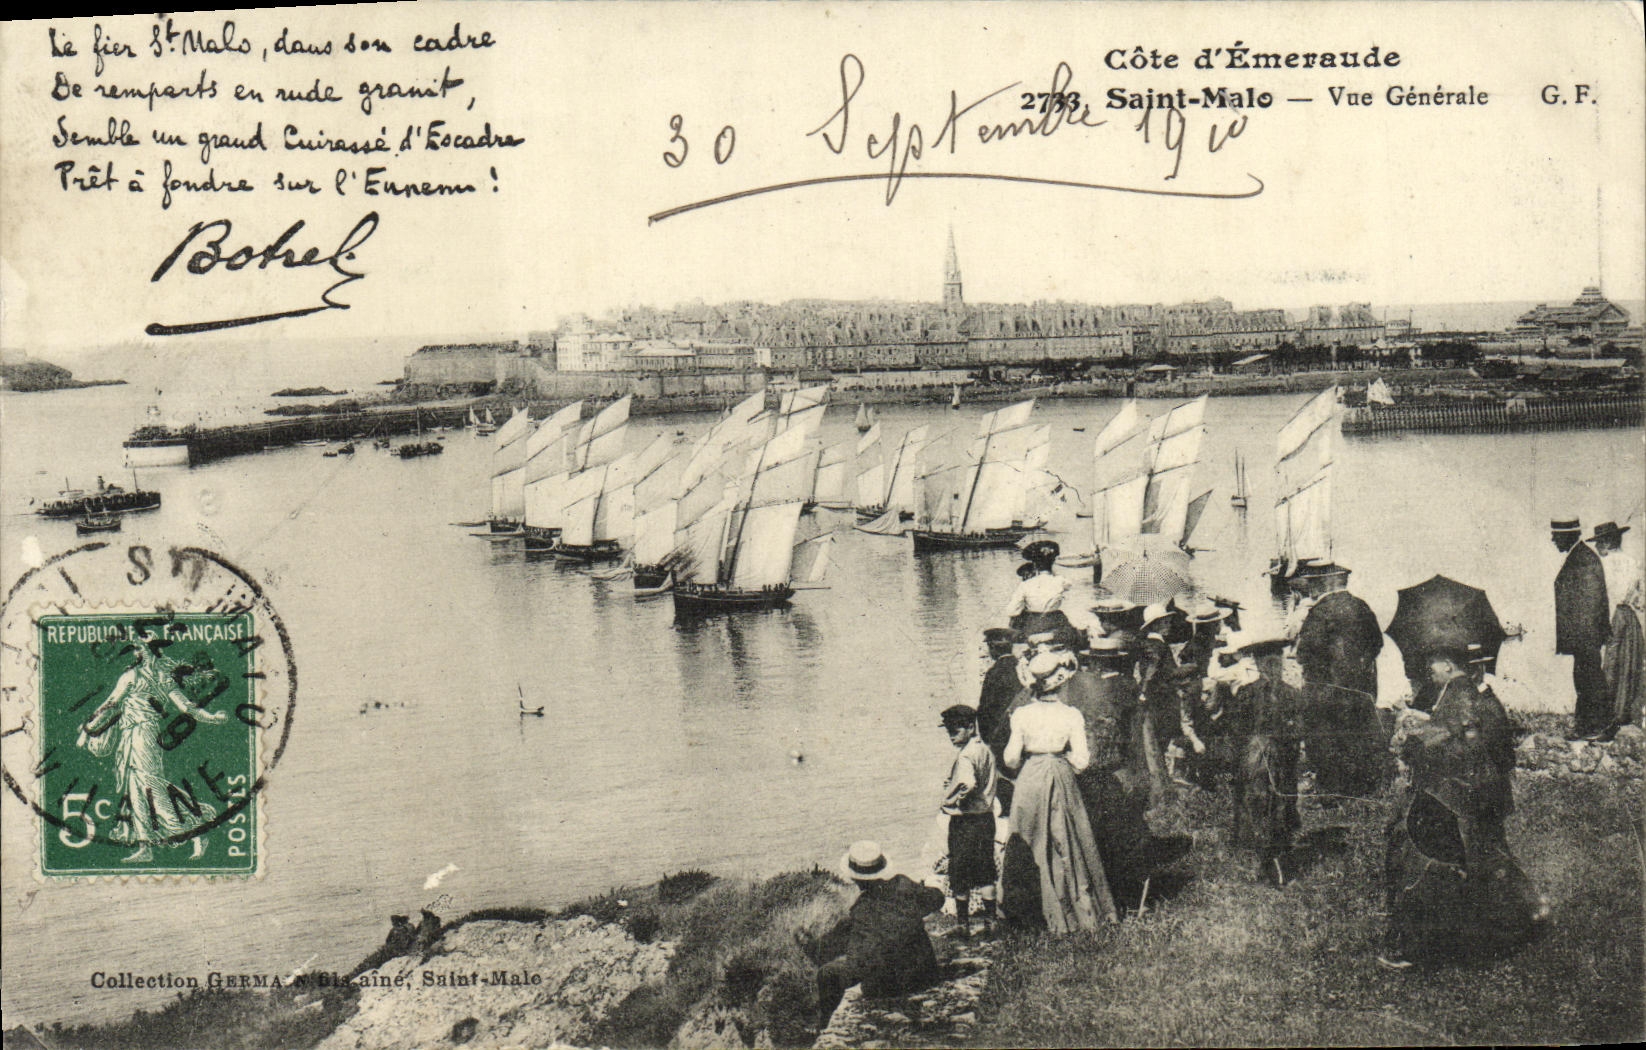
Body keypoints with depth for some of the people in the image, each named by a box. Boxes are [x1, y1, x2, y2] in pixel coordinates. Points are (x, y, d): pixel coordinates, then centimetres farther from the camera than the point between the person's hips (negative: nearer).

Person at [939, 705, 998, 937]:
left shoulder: (965, 755, -19)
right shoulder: (986, 750, 7)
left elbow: (968, 784, -34)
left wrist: (951, 799, -17)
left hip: (965, 821, -8)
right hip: (986, 816, 8)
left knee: (960, 876, 5)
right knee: (985, 872, 15)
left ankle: (962, 923, 12)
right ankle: (990, 920, 18)